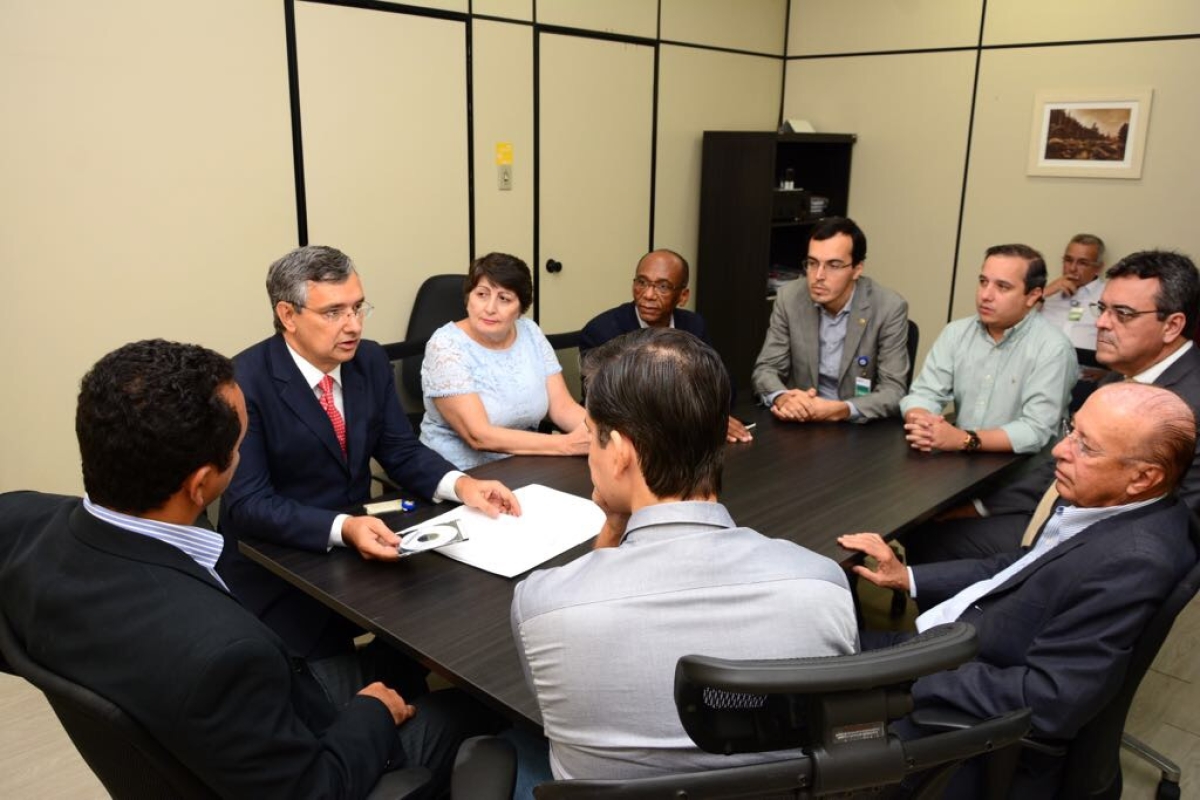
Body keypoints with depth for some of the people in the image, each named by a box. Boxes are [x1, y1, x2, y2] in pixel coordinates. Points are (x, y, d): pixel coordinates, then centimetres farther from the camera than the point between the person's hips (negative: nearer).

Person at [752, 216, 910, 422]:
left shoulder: (890, 308, -11)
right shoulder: (789, 298, -4)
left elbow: (893, 392, -13)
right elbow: (766, 369, -2)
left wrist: (839, 410, -30)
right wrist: (782, 398, -25)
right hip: (801, 420, 0)